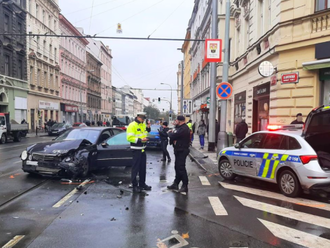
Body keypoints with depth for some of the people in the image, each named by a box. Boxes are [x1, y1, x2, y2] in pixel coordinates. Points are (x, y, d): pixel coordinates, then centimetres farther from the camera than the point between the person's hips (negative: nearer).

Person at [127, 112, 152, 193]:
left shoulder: (143, 124, 10)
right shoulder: (132, 125, -15)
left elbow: (146, 132, 24)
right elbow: (129, 138, -21)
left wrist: (148, 127, 5)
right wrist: (140, 140, -27)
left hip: (143, 149, 8)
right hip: (136, 149, -8)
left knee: (143, 167, 15)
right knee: (135, 168, -2)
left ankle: (142, 184, 28)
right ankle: (134, 186, 7)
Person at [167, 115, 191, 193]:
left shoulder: (183, 129, -21)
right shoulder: (181, 128, 15)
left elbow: (173, 136, -23)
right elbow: (175, 136, 16)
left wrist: (170, 132, -3)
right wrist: (174, 140, -6)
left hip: (182, 151, -11)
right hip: (179, 150, 11)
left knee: (181, 168, -7)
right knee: (177, 167, 15)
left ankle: (185, 186, 1)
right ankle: (176, 184, 25)